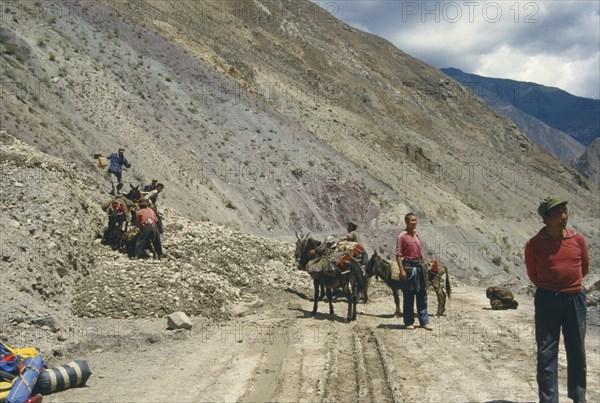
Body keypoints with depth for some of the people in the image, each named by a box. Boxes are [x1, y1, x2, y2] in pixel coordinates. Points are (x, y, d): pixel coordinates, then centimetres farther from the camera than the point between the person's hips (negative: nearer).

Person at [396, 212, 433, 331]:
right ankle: (408, 322, 10)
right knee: (408, 296, 1)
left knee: (422, 295, 7)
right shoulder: (402, 236, -8)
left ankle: (424, 322, 13)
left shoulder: (417, 235, 14)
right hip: (408, 266, -7)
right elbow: (398, 254, -12)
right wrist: (402, 270, -19)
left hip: (419, 266, 7)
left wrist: (422, 266, 14)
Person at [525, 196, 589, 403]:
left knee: (577, 351, 12)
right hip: (546, 299, -2)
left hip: (575, 298, 2)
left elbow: (584, 267, 15)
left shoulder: (578, 239, -1)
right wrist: (548, 287, 10)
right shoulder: (534, 244, -6)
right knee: (546, 352, 0)